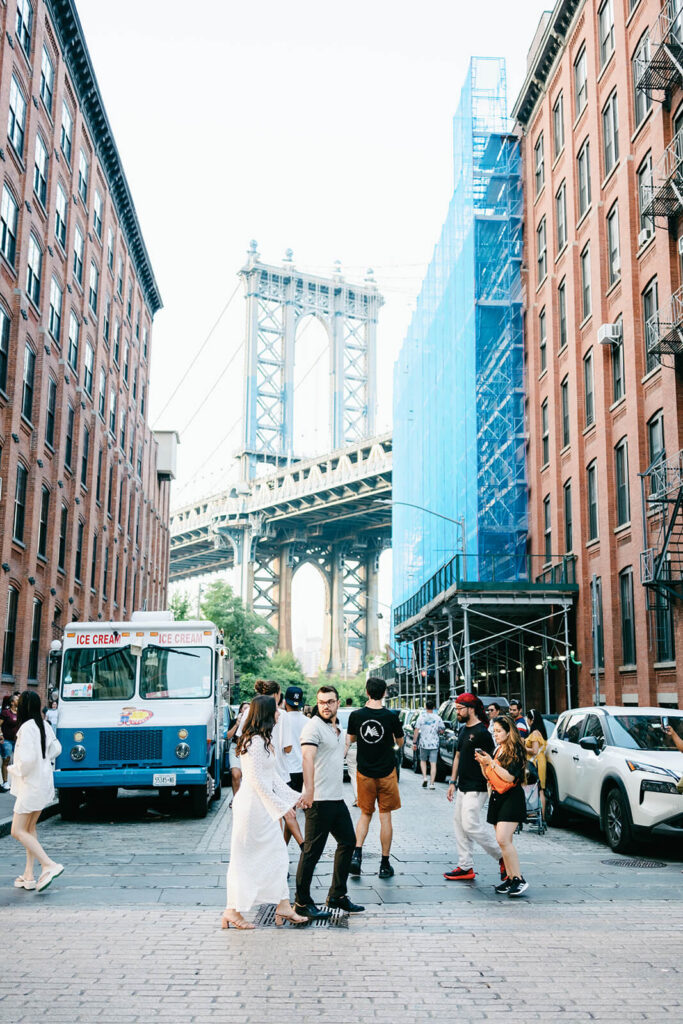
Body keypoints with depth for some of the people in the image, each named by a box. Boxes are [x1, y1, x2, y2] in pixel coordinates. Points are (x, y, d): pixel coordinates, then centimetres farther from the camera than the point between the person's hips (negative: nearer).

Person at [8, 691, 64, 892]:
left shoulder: (27, 727, -19)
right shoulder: (44, 725, 6)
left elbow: (27, 759, -25)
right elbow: (56, 749, 16)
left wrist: (15, 769, -7)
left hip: (31, 785, -9)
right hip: (44, 783, 9)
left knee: (18, 831, -4)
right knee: (29, 828, 16)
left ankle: (50, 865, -15)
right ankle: (29, 876, 18)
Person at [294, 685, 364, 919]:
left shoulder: (337, 728, 16)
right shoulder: (313, 726, -13)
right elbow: (307, 757, -28)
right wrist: (309, 790, -40)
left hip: (337, 798, 10)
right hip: (319, 800, -10)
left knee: (347, 841, 15)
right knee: (312, 851, -3)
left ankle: (337, 896, 26)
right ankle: (302, 902, 7)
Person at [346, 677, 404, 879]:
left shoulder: (356, 715, -8)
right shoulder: (391, 716, -12)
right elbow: (400, 742, 2)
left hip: (364, 773, 1)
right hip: (386, 773, -1)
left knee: (365, 814, 16)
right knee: (385, 817, 7)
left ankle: (357, 853, -1)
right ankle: (385, 864, 12)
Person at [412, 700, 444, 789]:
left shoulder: (421, 717, -4)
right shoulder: (438, 718, -2)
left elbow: (416, 731, -5)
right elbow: (441, 731, 4)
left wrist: (414, 742, -1)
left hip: (424, 743, 0)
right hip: (434, 744, 0)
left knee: (423, 761, 19)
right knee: (433, 763, 2)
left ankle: (424, 777, 1)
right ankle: (432, 783, -3)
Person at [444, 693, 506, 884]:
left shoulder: (481, 732, -15)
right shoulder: (463, 730, 13)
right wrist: (452, 782, 19)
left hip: (476, 789, -10)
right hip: (463, 787, 10)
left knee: (471, 825, -12)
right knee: (460, 825, 9)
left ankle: (503, 857, 3)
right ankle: (465, 868, 15)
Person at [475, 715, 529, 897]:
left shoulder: (515, 751, -9)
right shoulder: (498, 750, 15)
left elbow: (509, 777, -19)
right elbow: (489, 777, 17)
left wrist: (491, 762, -18)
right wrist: (483, 763, 1)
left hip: (511, 799, -8)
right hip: (497, 798, 8)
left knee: (503, 839, -18)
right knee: (504, 841, 8)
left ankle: (519, 879, -15)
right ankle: (510, 878, 13)